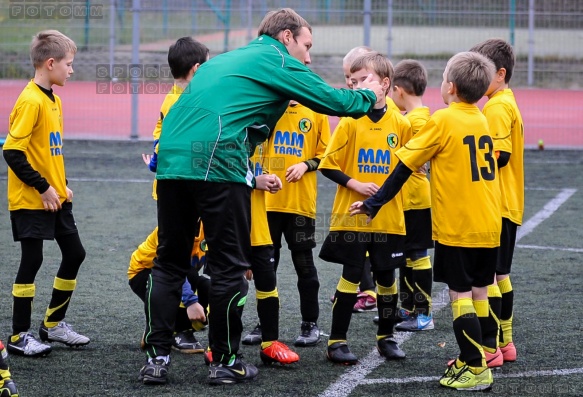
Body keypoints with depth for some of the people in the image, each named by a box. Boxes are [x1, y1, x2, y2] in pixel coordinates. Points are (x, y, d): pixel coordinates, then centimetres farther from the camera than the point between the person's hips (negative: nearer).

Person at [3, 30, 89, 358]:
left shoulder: (53, 99, 11)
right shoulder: (31, 102, -18)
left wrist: (62, 185, 11)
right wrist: (43, 187, -19)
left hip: (56, 198, 9)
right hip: (30, 200, -9)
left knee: (74, 254, 11)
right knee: (32, 260, -4)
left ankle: (54, 323, 24)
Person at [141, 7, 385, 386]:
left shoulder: (224, 60, 31)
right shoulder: (278, 61, 7)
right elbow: (334, 101, 5)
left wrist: (251, 177, 33)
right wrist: (368, 95, 26)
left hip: (172, 157, 7)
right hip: (217, 165, -7)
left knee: (169, 262, 13)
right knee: (230, 266, 3)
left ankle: (157, 355, 11)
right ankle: (226, 362, 9)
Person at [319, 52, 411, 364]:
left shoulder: (401, 124, 0)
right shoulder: (351, 122, -5)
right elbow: (329, 165, -5)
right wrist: (356, 185, -15)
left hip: (389, 218, 2)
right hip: (352, 217, -2)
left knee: (386, 277, 11)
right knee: (351, 276, -1)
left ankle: (386, 337, 27)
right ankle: (337, 341, 7)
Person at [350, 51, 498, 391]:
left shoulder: (443, 120, -11)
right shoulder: (482, 119, 9)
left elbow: (405, 166, -9)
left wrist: (373, 204, -3)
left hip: (457, 226, -6)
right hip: (489, 223, 6)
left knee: (460, 294, -2)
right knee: (479, 292, 12)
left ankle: (476, 369, -4)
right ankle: (474, 359, 18)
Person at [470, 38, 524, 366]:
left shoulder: (497, 107, -15)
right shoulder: (508, 103, 16)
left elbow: (499, 156, -22)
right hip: (508, 204, 10)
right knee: (499, 275, 16)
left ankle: (488, 349, -6)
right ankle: (504, 343, 23)